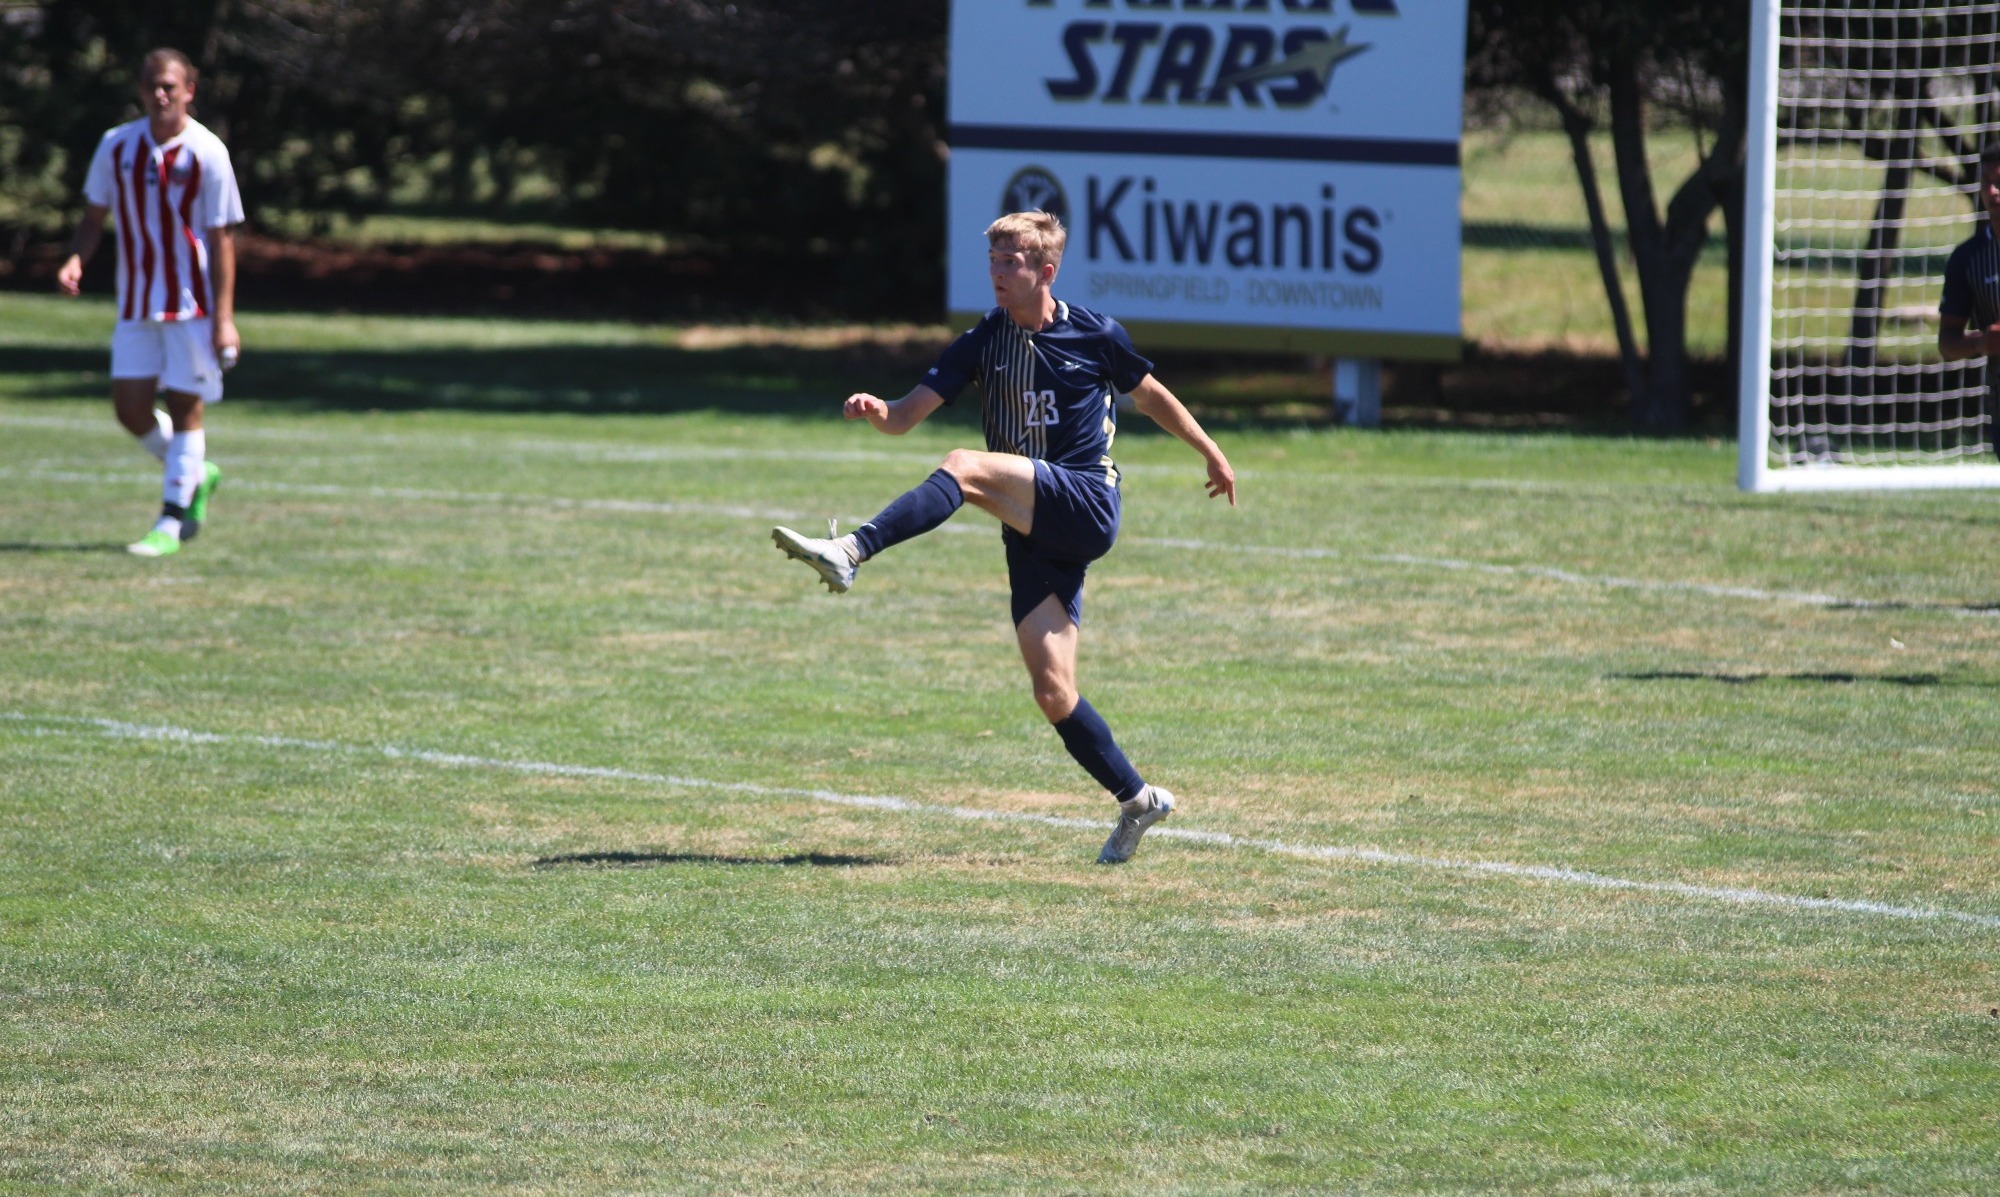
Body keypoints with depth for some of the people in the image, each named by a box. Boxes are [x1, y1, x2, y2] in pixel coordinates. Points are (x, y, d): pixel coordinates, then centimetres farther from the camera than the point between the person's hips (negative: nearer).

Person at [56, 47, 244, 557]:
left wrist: (224, 317, -13)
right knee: (129, 405, 0)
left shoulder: (206, 152, -10)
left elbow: (221, 240, -9)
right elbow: (95, 214, 11)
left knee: (184, 405, -2)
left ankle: (172, 522, 5)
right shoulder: (117, 146, 1)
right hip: (136, 302, 4)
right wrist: (76, 260, -10)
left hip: (192, 302, -4)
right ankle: (195, 476, 26)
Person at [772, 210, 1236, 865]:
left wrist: (1212, 456, 28)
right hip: (1032, 531, 5)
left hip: (1086, 506, -5)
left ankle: (849, 553, -42)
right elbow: (908, 415, 1)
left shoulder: (1096, 336, 2)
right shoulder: (983, 340, 8)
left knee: (966, 467, -29)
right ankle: (1137, 800, 13)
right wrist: (875, 411, -22)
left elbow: (1151, 395, 19)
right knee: (1053, 692, -2)